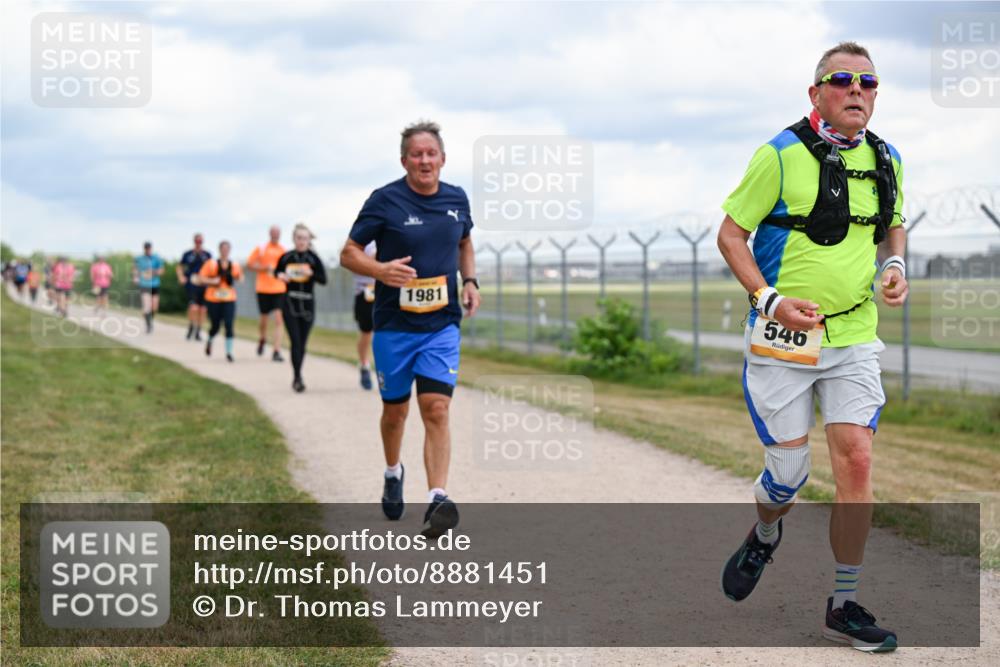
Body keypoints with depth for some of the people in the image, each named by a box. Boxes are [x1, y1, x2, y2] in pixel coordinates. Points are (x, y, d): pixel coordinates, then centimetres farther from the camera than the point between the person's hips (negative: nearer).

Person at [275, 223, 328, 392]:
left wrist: (311, 273, -21)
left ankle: (297, 376, 22)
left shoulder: (313, 258, -1)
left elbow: (323, 279, -4)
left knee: (302, 342, 8)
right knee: (295, 341, -11)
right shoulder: (286, 257, 1)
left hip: (307, 304, 1)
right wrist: (280, 276, -5)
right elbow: (277, 271, 18)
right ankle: (297, 378, -14)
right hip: (290, 303, -1)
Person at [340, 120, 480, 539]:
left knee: (436, 409, -13)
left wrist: (469, 280, 7)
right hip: (393, 326, -1)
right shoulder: (385, 200, -8)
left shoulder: (456, 199, 4)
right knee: (395, 409, 12)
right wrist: (380, 270, -25)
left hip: (442, 326, 1)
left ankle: (437, 500, -17)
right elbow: (349, 254, -5)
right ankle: (393, 474, 41)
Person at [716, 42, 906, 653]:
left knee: (856, 460, -6)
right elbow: (731, 232, -4)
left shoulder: (885, 160, 6)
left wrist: (894, 265, 3)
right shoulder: (782, 155, -9)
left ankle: (845, 607, 4)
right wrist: (770, 299, -16)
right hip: (783, 337, -3)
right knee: (789, 471, 1)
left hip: (855, 336, 4)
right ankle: (764, 539, 38)